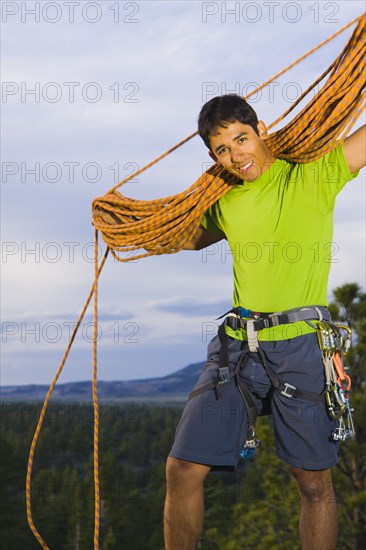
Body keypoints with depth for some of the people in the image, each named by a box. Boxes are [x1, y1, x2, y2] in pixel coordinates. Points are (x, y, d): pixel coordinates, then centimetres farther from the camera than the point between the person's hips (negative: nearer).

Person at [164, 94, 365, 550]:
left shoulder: (314, 177, -1)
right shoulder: (226, 201, 13)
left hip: (300, 346, -4)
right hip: (236, 344, 4)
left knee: (314, 483, 7)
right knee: (182, 470, 1)